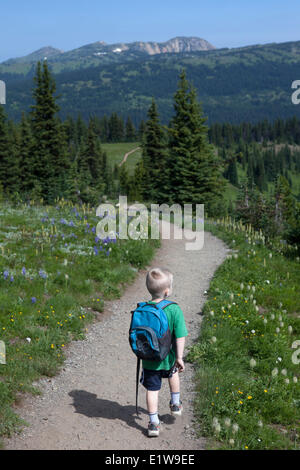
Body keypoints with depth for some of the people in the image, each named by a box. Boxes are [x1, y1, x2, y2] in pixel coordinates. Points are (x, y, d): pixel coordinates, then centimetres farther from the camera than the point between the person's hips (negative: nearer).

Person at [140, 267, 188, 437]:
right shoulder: (174, 310, -21)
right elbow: (180, 337, -20)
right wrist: (179, 357, -11)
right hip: (168, 357, -1)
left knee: (152, 389, 12)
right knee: (173, 372, 32)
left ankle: (154, 423, 16)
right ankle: (176, 404, 45)